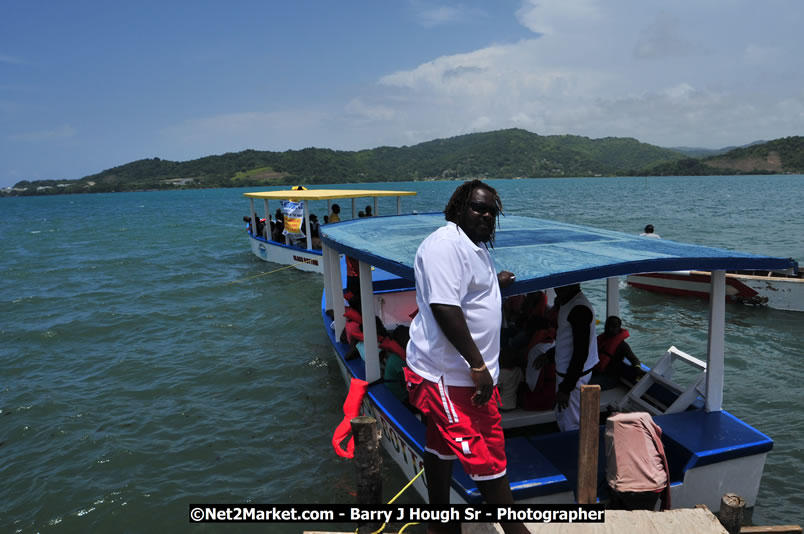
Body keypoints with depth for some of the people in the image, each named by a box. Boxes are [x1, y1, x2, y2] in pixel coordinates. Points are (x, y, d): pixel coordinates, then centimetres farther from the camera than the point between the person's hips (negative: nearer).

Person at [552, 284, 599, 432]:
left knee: (570, 425, 1)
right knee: (561, 417, 22)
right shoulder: (567, 303, 8)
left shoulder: (579, 309, -24)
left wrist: (565, 387, -23)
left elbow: (581, 352, -25)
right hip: (565, 371, 10)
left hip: (575, 374, -10)